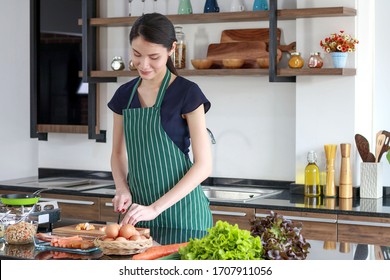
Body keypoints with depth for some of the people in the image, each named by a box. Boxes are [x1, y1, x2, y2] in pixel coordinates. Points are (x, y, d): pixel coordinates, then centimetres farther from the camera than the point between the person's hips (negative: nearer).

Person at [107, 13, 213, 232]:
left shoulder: (187, 93, -11)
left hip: (180, 210, -4)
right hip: (138, 206, 5)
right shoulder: (124, 95, 4)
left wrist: (155, 208, -20)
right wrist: (122, 189, -6)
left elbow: (204, 165, -14)